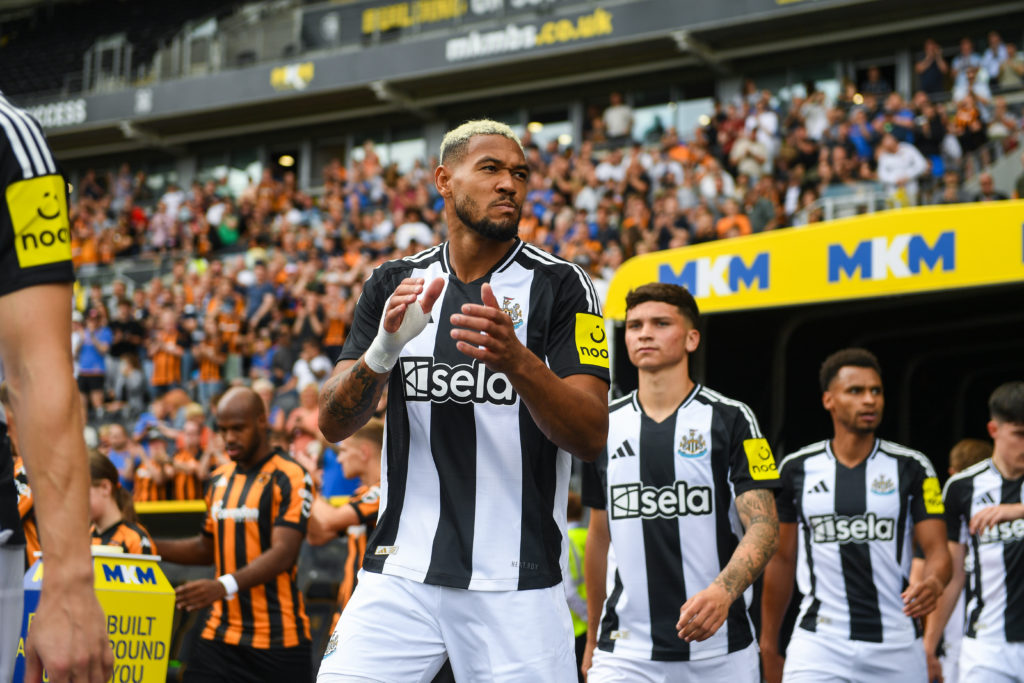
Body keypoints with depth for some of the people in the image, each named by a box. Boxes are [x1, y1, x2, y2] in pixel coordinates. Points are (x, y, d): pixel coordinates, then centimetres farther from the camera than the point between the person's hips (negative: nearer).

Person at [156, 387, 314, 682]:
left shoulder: (290, 478, -10)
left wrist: (225, 586, -33)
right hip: (220, 633, 6)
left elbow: (283, 554, -20)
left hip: (278, 637, -6)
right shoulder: (219, 479, 14)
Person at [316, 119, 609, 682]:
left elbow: (591, 438, -10)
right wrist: (383, 351, -17)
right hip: (401, 574, 2)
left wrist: (517, 361, -27)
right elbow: (333, 424, 3)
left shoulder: (560, 286, -1)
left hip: (517, 584, -2)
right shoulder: (395, 284, 9)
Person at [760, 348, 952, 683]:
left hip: (896, 646, 1)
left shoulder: (911, 468, 1)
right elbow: (781, 559, 11)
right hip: (819, 642, 0)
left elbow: (937, 550, -4)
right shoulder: (797, 469, 4)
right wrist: (769, 647, 13)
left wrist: (933, 582, -29)